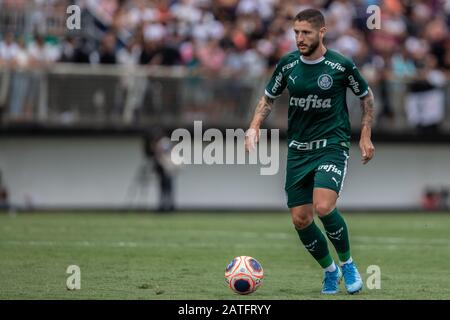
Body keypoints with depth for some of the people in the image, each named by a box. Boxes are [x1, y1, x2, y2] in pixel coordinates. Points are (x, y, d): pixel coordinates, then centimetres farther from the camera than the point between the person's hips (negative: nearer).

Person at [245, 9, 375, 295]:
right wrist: (254, 127, -2)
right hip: (298, 150, 4)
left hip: (332, 145, -4)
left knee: (324, 207, -25)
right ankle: (330, 271, 24)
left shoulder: (341, 65, -9)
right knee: (300, 219, 0)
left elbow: (367, 96, 7)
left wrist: (366, 137, 5)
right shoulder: (287, 64, 0)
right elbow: (269, 99, 14)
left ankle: (347, 264, -2)